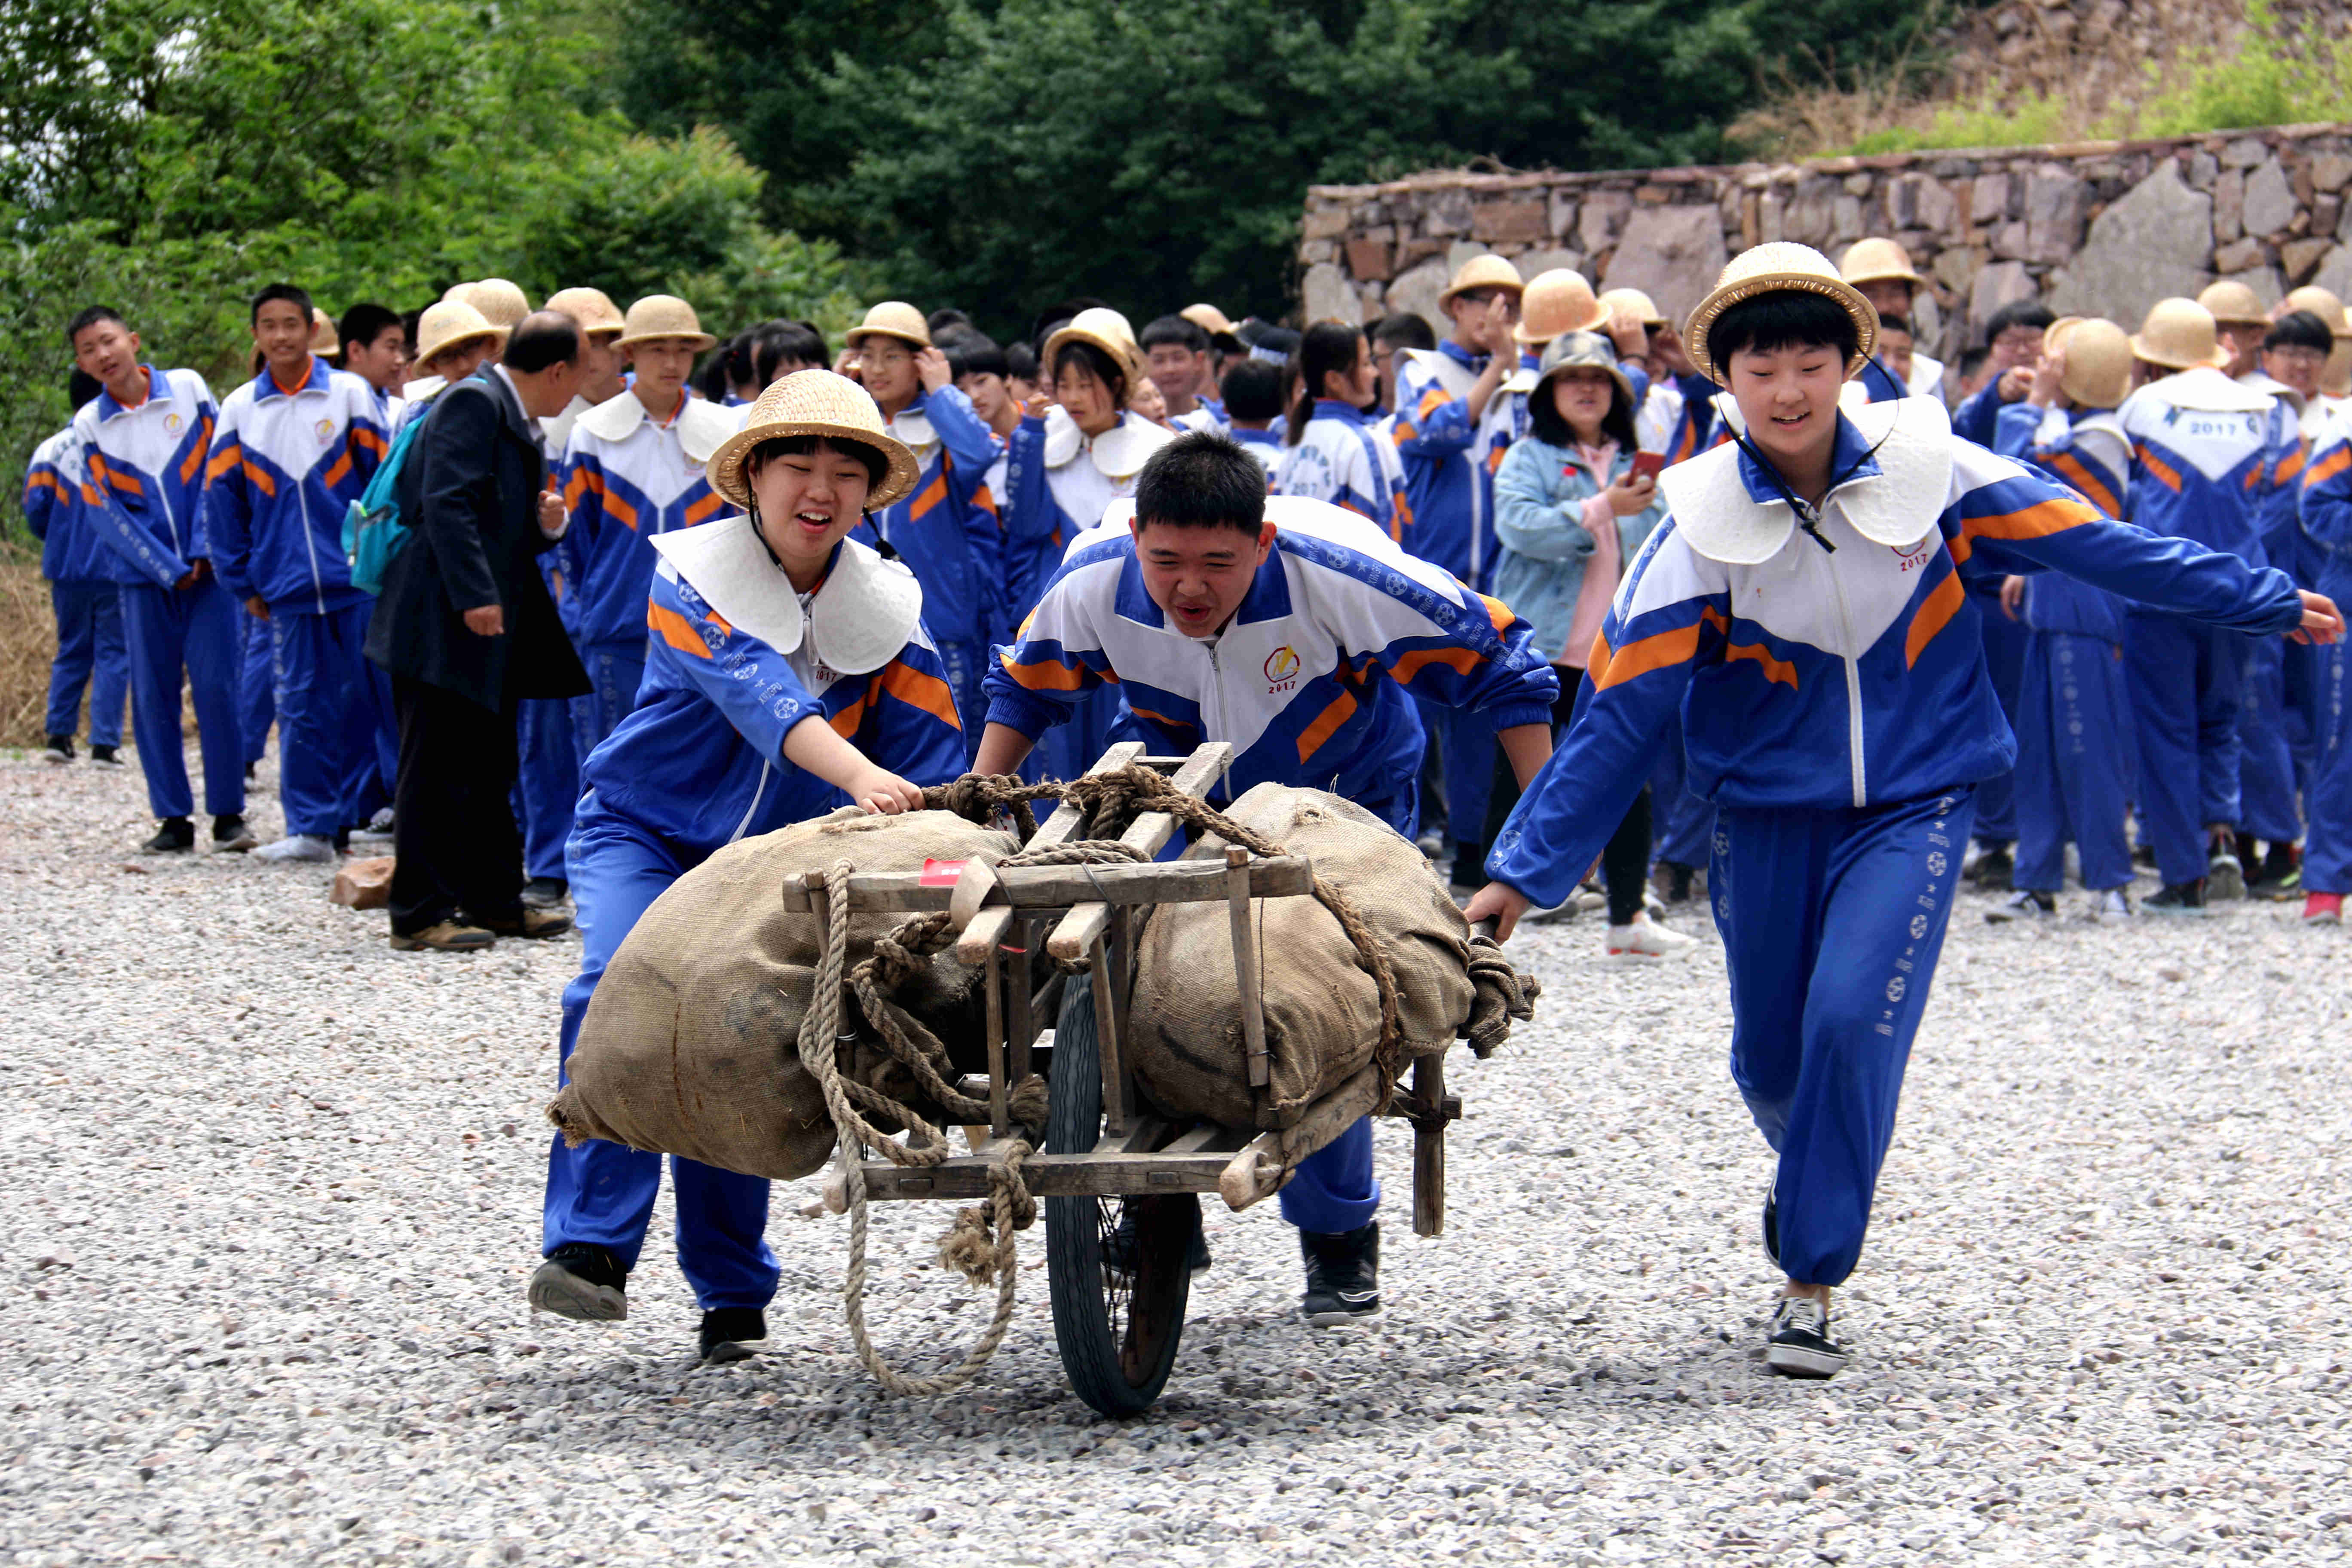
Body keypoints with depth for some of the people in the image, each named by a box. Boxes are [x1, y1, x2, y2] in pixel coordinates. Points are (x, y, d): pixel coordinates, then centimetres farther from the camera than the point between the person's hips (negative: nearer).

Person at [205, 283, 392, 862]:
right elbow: (221, 500, 10)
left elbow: (383, 480, 2)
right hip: (288, 588, 2)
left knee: (366, 698, 1)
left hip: (357, 579, -2)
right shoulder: (240, 409, 7)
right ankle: (311, 828, 7)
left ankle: (362, 811, 10)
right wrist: (243, 581, 7)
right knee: (302, 706, 3)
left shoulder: (350, 394, 1)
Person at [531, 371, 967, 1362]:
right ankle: (592, 1248, -29)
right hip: (643, 831, -3)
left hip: (781, 856, 3)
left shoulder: (888, 609, -4)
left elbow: (934, 771, -7)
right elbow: (757, 690, -35)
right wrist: (859, 776, -51)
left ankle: (731, 1297, 10)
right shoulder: (694, 577, -16)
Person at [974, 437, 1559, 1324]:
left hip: (1347, 797, -3)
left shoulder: (1336, 577, -35)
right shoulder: (1095, 584, -25)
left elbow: (1497, 663, -24)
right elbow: (1024, 687, 0)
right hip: (1192, 808, 3)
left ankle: (1339, 1236, 8)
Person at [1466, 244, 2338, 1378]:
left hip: (1911, 806, -1)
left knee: (1853, 1021, -19)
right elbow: (1618, 713, -10)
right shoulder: (1702, 525, -11)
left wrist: (2270, 604, 5)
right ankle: (1815, 1183, 45)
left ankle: (1811, 1284, -7)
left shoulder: (1927, 470, -10)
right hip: (1767, 815, 1)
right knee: (1770, 1057, 9)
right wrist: (1524, 871, -13)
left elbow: (2098, 547, 0)